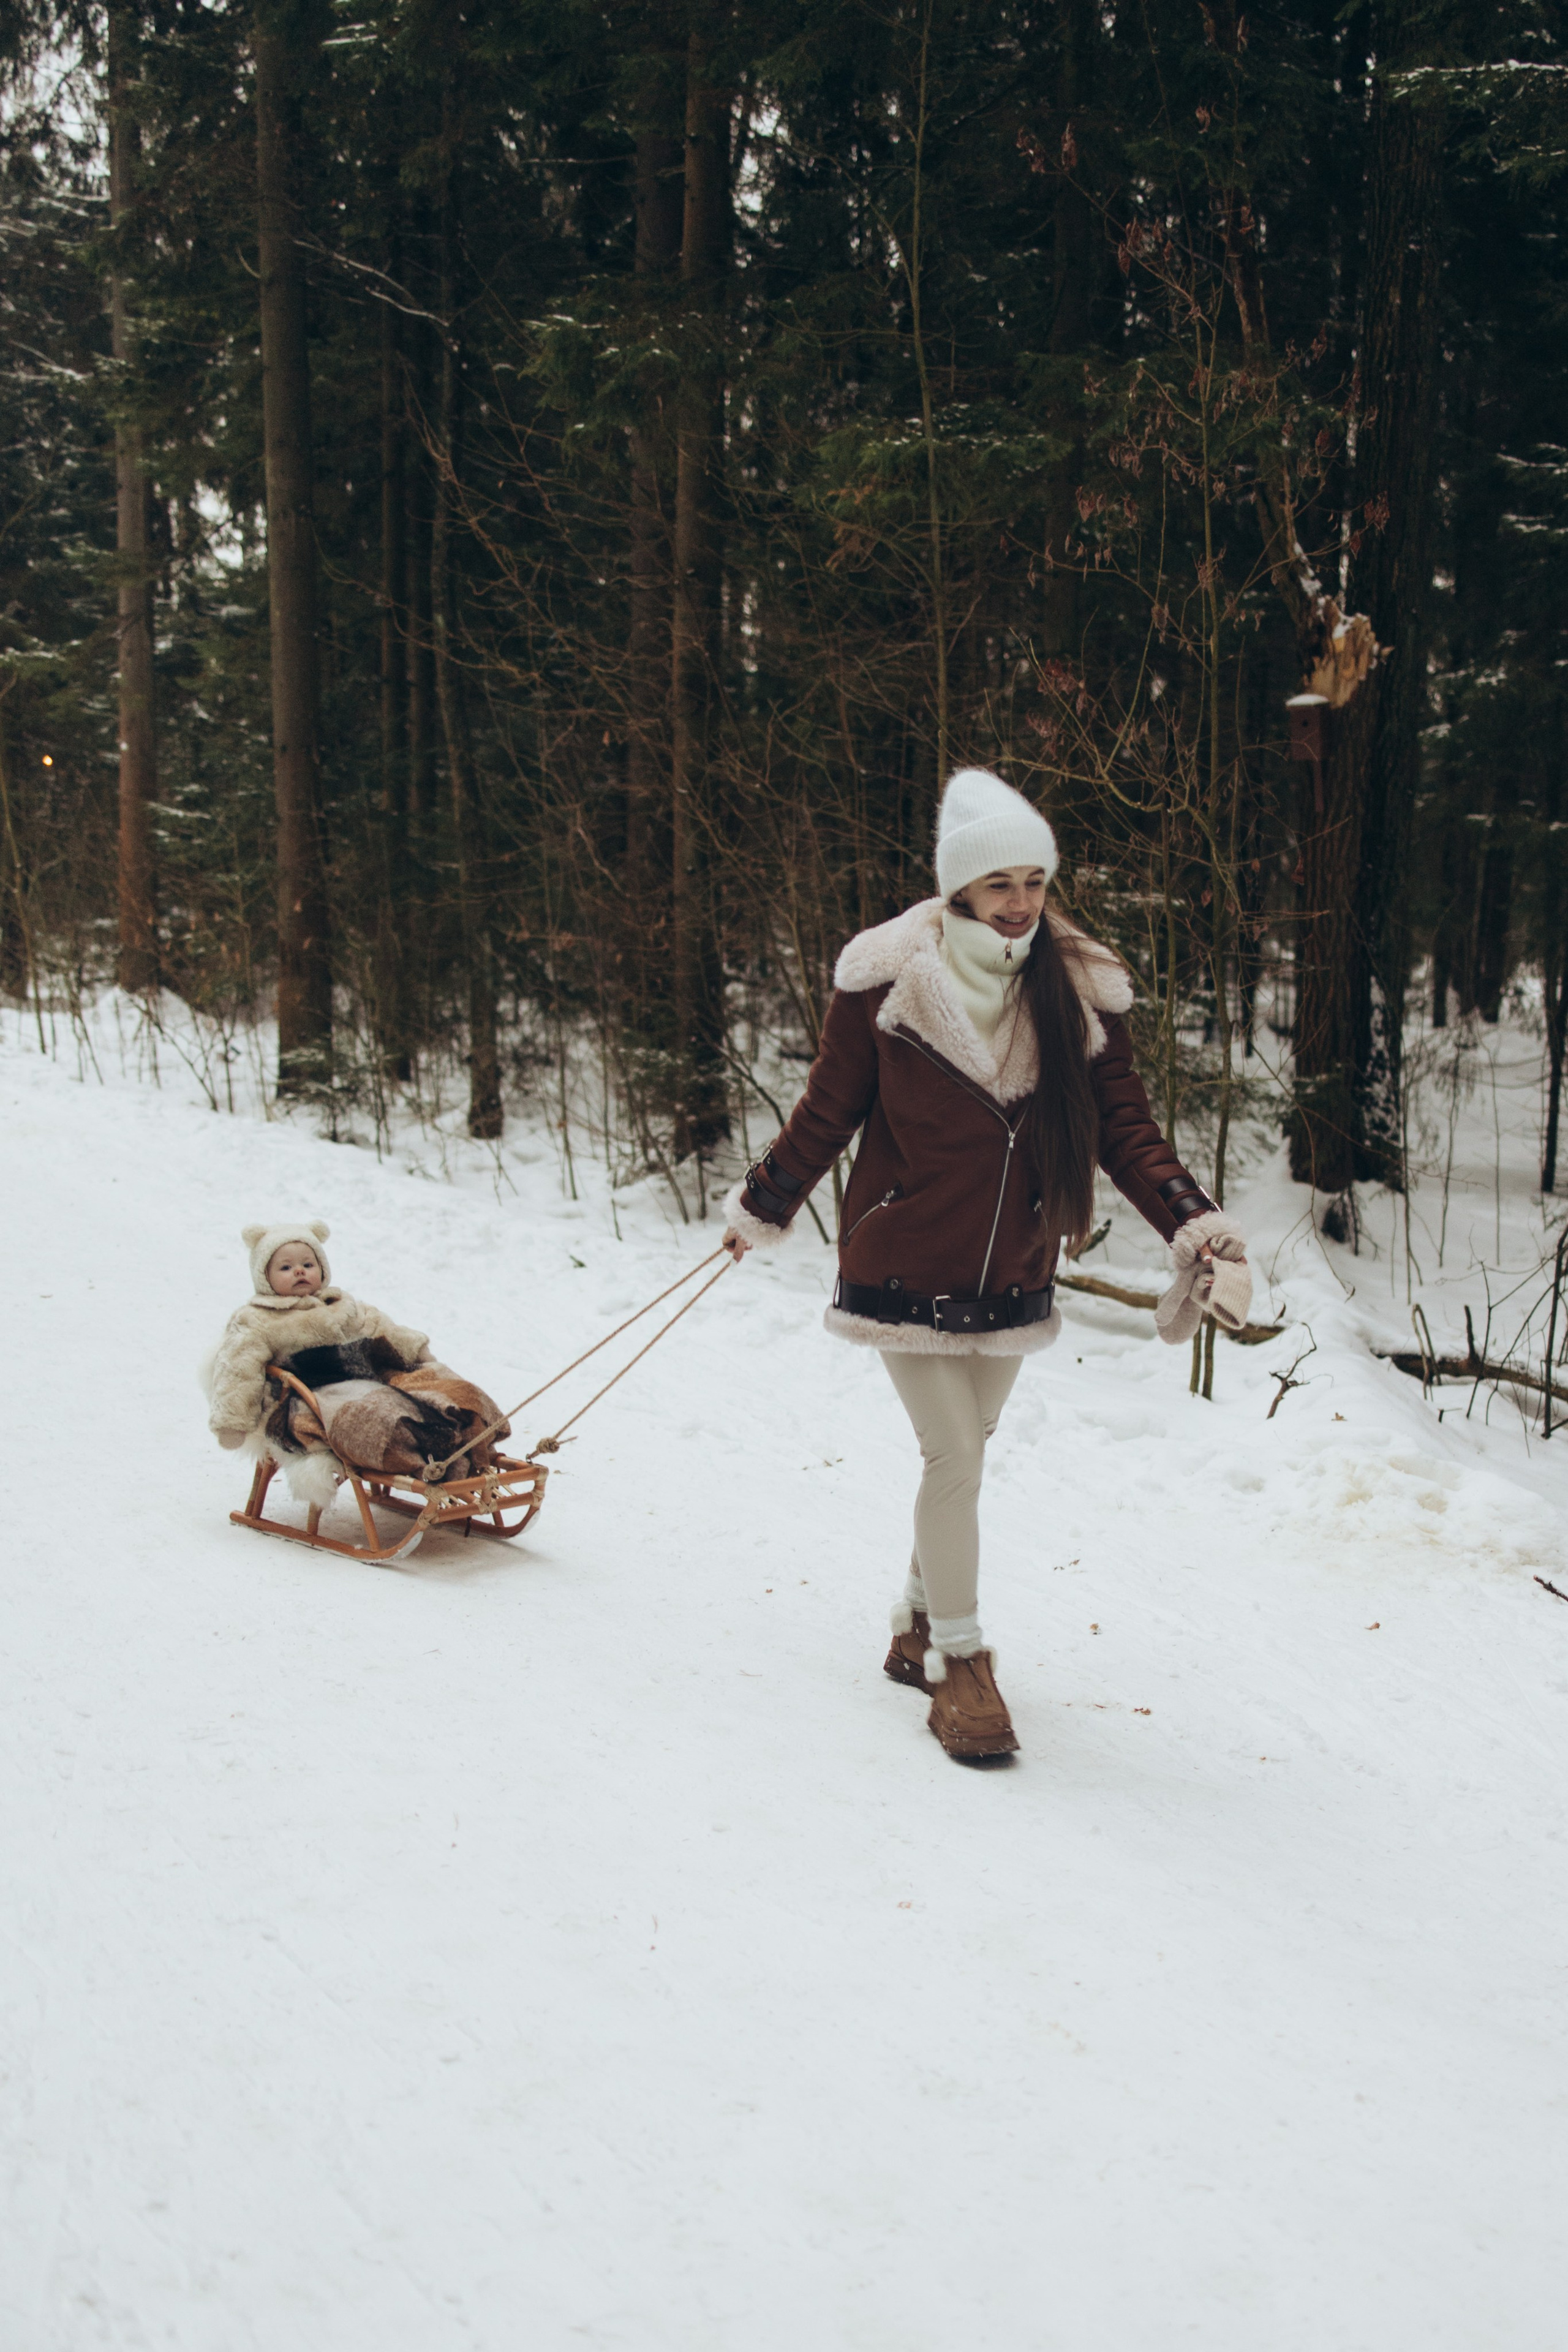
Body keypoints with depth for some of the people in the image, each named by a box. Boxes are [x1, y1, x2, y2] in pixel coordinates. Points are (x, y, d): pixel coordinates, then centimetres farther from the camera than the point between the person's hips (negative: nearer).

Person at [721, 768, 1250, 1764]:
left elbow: (1126, 1129, -2)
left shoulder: (1082, 991, -5)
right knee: (957, 1456, -8)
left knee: (964, 1454, 15)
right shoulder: (889, 982, -13)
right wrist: (762, 1208, 9)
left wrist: (1195, 1223, -15)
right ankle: (959, 1662, 7)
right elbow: (828, 1112, 0)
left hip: (1011, 1276, 4)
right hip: (906, 1266, -4)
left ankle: (918, 1630, 34)